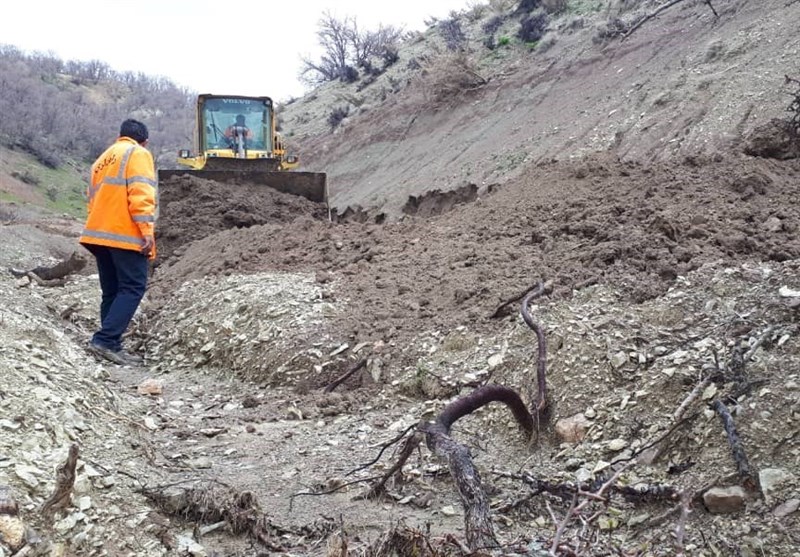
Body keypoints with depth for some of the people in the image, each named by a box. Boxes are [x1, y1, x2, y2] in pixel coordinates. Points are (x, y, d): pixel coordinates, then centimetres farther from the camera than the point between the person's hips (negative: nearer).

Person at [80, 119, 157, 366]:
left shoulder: (102, 159, 27)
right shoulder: (138, 154, 1)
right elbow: (140, 194, -14)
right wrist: (147, 230, -19)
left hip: (99, 234, 8)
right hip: (126, 234, -8)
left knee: (112, 292, 10)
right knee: (133, 288, -8)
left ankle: (110, 345, 7)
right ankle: (105, 340, -17)